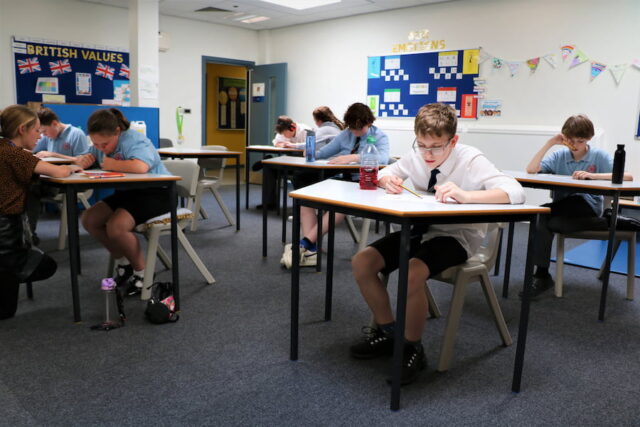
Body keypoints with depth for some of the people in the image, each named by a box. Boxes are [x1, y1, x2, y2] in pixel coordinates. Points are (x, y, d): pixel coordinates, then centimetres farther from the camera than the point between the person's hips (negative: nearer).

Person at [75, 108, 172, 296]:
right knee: (89, 219, -4)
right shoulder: (101, 145, 4)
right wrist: (84, 160, -11)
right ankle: (123, 262, 13)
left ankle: (142, 271, -4)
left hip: (155, 193, -9)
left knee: (115, 226, -28)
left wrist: (111, 164, -26)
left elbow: (141, 167, -42)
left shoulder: (134, 140, -22)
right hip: (127, 192, 9)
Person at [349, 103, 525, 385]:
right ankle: (387, 332, 10)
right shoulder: (415, 156, -7)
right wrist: (388, 180, -15)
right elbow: (384, 174, 11)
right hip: (420, 229, 6)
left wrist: (465, 195, -46)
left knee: (411, 275, -33)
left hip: (456, 235, -6)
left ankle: (412, 349, -8)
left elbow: (515, 192, -32)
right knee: (361, 263, -9)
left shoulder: (471, 160, -21)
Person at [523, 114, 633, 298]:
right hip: (562, 206, 3)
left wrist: (591, 175, -22)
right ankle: (542, 274, -18)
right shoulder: (559, 155, 8)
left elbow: (627, 176, -11)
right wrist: (550, 143, -8)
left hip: (588, 207, -3)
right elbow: (531, 169, -5)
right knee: (543, 220, -31)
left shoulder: (599, 156, 1)